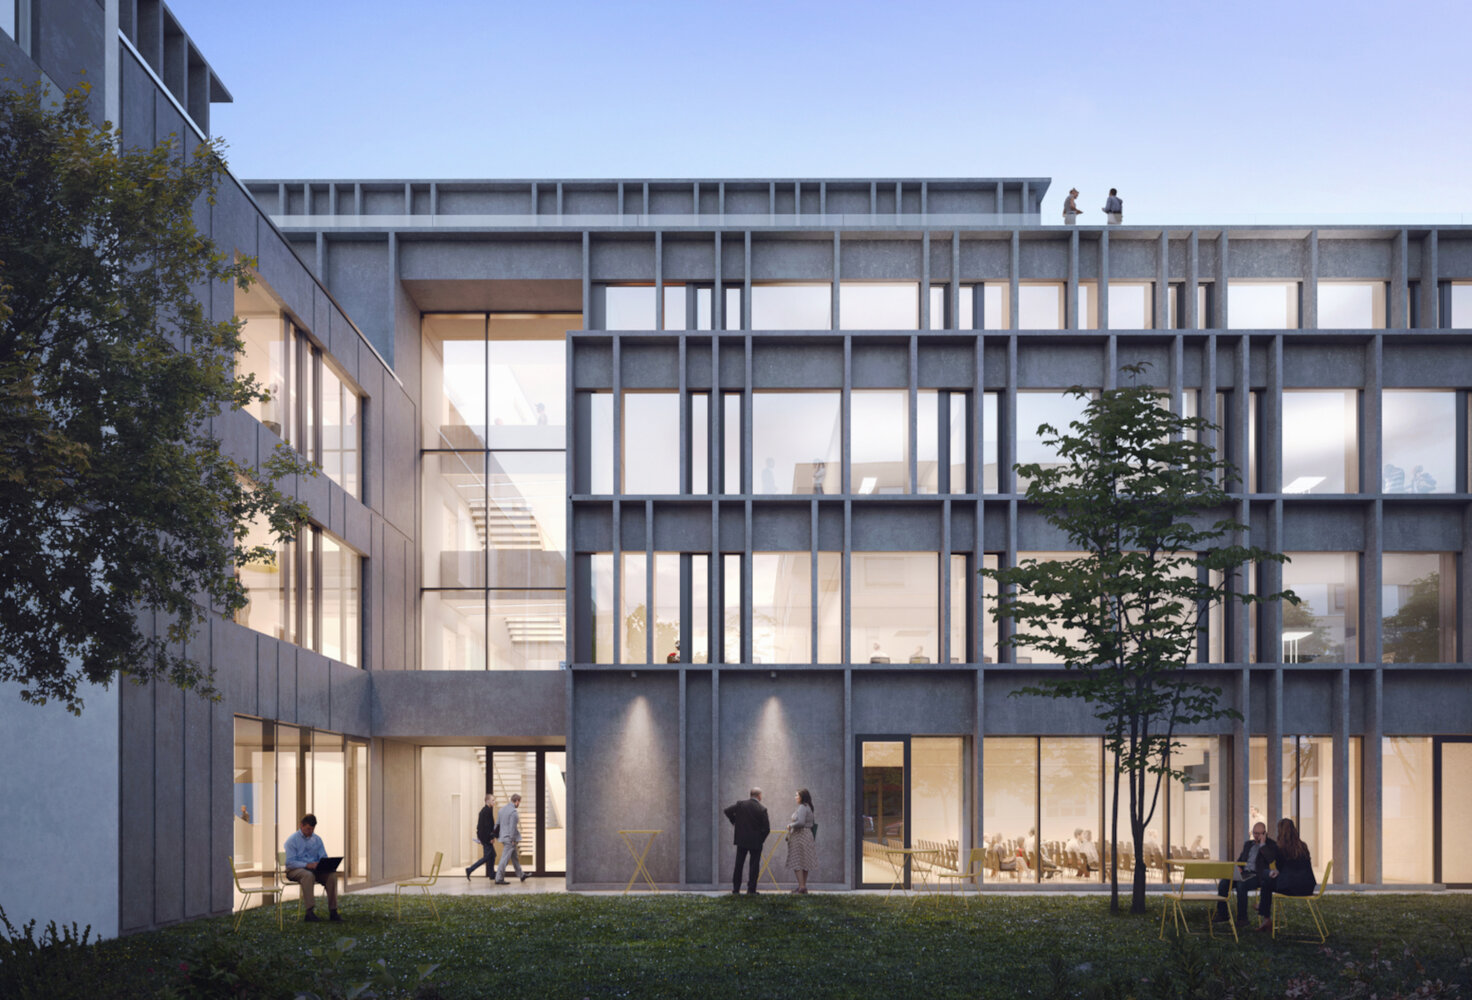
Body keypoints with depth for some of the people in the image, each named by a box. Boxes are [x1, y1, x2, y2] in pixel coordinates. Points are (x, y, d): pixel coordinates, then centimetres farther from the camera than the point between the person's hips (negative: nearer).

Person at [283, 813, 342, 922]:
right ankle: (310, 912, -45)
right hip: (295, 870, -5)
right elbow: (290, 862, -11)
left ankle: (333, 911, -25)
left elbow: (324, 858, 11)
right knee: (308, 875, -40)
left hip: (314, 868, 5)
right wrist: (307, 865, -24)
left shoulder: (317, 839, 13)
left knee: (332, 874, -25)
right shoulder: (292, 840, -3)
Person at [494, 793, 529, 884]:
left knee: (514, 857, 19)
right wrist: (513, 840, -16)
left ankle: (521, 875, 30)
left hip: (503, 837, 9)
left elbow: (498, 823, 15)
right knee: (505, 858, -6)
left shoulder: (503, 809, 10)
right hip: (510, 839, -9)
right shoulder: (514, 811, -17)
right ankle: (499, 879, -5)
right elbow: (512, 827, -21)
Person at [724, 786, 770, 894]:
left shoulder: (741, 804, -3)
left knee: (738, 864, 11)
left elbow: (727, 810, -2)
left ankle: (735, 889, 12)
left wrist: (734, 821, 11)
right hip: (755, 841, -3)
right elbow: (767, 828, -12)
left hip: (741, 840, 3)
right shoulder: (762, 809, -11)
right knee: (754, 865, 5)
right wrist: (761, 839, 3)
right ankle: (751, 889, 1)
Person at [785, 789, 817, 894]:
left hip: (800, 836, -10)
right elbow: (814, 823, 21)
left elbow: (800, 822, -25)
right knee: (805, 863, 11)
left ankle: (801, 886, -13)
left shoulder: (802, 807, -13)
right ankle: (803, 886, 14)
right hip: (808, 835, 10)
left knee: (797, 862, -8)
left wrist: (790, 825, -9)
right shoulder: (808, 808, 16)